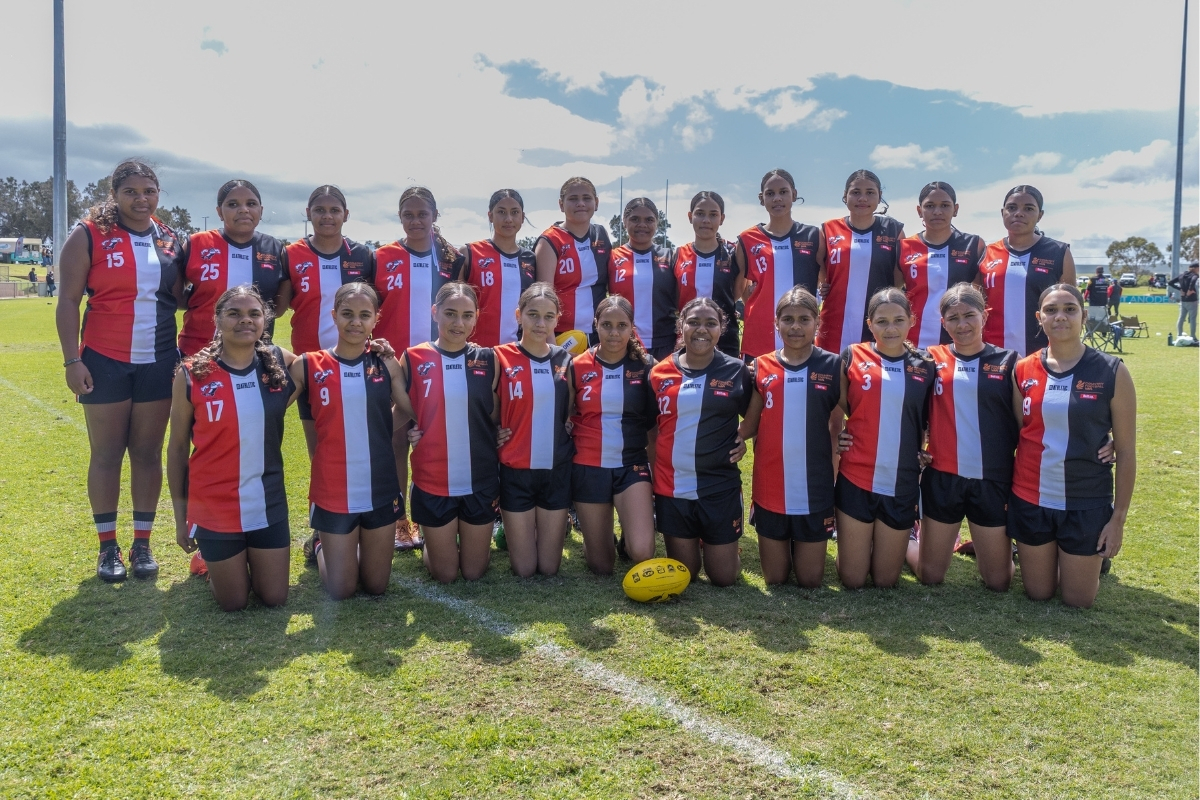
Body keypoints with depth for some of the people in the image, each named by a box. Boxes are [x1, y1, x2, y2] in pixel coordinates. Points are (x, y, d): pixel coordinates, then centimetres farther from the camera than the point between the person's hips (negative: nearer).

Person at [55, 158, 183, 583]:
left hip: (158, 363, 3)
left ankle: (142, 543, 17)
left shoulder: (169, 240, 7)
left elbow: (182, 298, 13)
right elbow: (68, 301, -5)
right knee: (106, 455, 5)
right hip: (105, 363, -3)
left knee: (148, 453, 7)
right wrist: (72, 361, -12)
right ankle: (108, 547, 16)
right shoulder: (89, 235, -4)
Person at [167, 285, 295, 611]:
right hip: (214, 509, -2)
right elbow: (177, 450, -2)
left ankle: (251, 561, 40)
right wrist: (180, 517, 0)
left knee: (275, 598, 11)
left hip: (269, 504, 2)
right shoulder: (192, 376, -10)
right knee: (233, 602, 10)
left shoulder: (282, 364, -5)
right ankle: (214, 564, 40)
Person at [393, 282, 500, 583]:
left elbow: (497, 419, 6)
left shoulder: (488, 359, -1)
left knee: (474, 571, 12)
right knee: (445, 574, 11)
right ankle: (431, 542, 42)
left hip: (480, 480, 1)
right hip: (432, 481, -1)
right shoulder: (413, 359, -5)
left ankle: (480, 539, 44)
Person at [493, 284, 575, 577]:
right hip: (516, 471, -2)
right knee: (524, 569, 6)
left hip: (556, 470, 2)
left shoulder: (564, 360, 3)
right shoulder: (502, 358, -8)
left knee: (549, 567, 9)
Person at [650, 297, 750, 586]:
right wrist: (650, 471, 5)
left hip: (720, 488, -1)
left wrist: (746, 440, -7)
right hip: (671, 488, 1)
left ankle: (728, 551, 39)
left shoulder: (736, 371, -3)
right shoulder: (660, 373, 1)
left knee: (722, 576, 6)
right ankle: (693, 542, 44)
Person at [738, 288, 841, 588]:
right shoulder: (761, 367, 0)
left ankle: (808, 549, 40)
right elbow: (750, 426, 3)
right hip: (770, 490, 1)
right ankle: (780, 550, 43)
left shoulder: (832, 366, -3)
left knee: (810, 580, 9)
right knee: (775, 579, 13)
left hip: (815, 490, -1)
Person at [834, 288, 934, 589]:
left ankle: (902, 542, 42)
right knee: (852, 579, 6)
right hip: (855, 480, -1)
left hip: (902, 484, 1)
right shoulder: (853, 357, -2)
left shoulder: (924, 366, 3)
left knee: (886, 580, 11)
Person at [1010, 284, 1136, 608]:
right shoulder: (1024, 370, -3)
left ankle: (1096, 557, 39)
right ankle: (1041, 556, 44)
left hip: (1087, 504, -2)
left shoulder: (1111, 372, -9)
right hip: (1030, 500, 2)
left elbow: (1126, 451, -6)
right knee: (1038, 593, 14)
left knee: (1078, 601, 10)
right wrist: (1005, 491, 3)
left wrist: (1118, 518, -7)